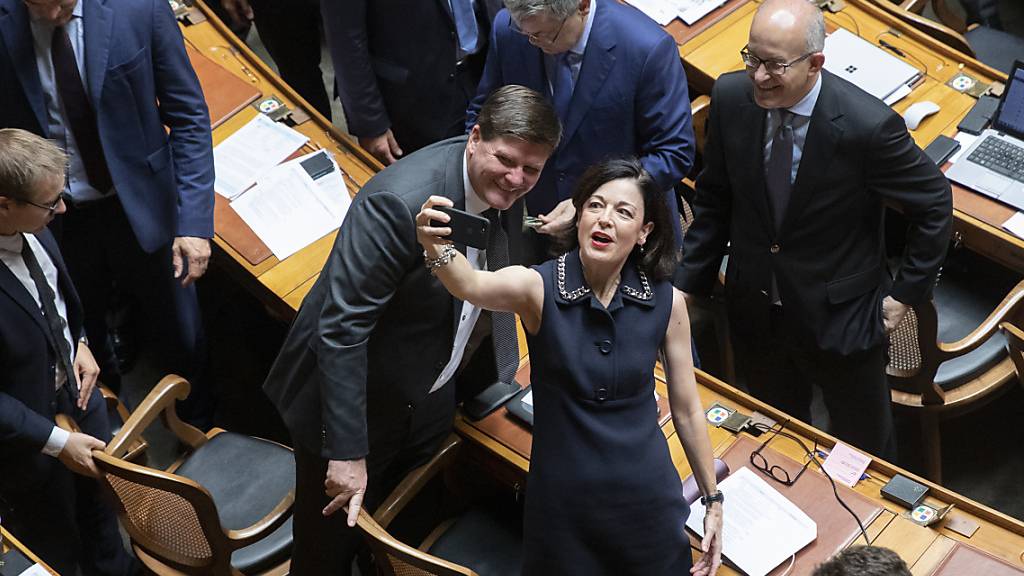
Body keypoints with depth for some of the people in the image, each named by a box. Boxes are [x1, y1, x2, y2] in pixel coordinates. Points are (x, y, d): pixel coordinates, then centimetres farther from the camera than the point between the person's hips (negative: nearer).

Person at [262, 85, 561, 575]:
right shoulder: (401, 203, -35)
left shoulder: (497, 185, -8)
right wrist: (348, 452, -32)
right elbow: (342, 328, -33)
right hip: (356, 402, -7)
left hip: (430, 401, 7)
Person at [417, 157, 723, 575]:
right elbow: (472, 286, -37)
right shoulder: (537, 287, -15)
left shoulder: (667, 302, -9)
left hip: (646, 501, 2)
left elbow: (687, 409, 2)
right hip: (563, 503, -1)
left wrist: (713, 499, 8)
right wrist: (438, 249, -58)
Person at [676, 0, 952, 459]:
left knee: (863, 442, 20)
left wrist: (907, 292, -7)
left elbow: (933, 204, -12)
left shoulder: (868, 125, -28)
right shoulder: (730, 97, -15)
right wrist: (689, 282, -1)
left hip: (839, 317, -3)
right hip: (754, 312, 4)